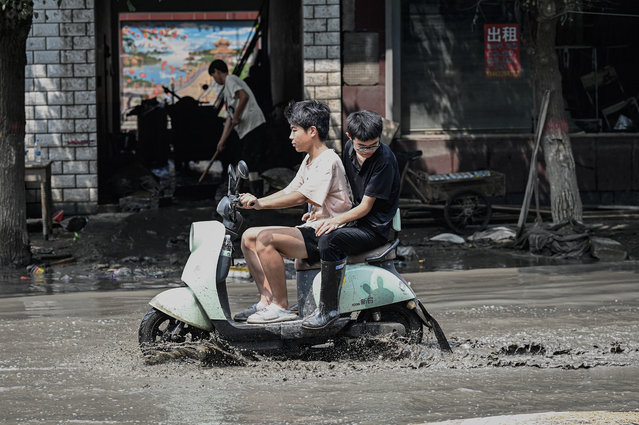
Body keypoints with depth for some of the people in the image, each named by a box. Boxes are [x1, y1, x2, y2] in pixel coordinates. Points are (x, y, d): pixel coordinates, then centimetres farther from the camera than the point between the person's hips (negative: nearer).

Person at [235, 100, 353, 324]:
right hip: (313, 230, 10)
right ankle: (267, 300, 0)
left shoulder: (328, 162, -15)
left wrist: (261, 203, -31)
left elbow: (299, 196, -24)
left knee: (265, 239, -27)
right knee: (249, 237, 4)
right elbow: (290, 191, 17)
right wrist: (253, 201, 4)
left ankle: (281, 306, -20)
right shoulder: (310, 161, 17)